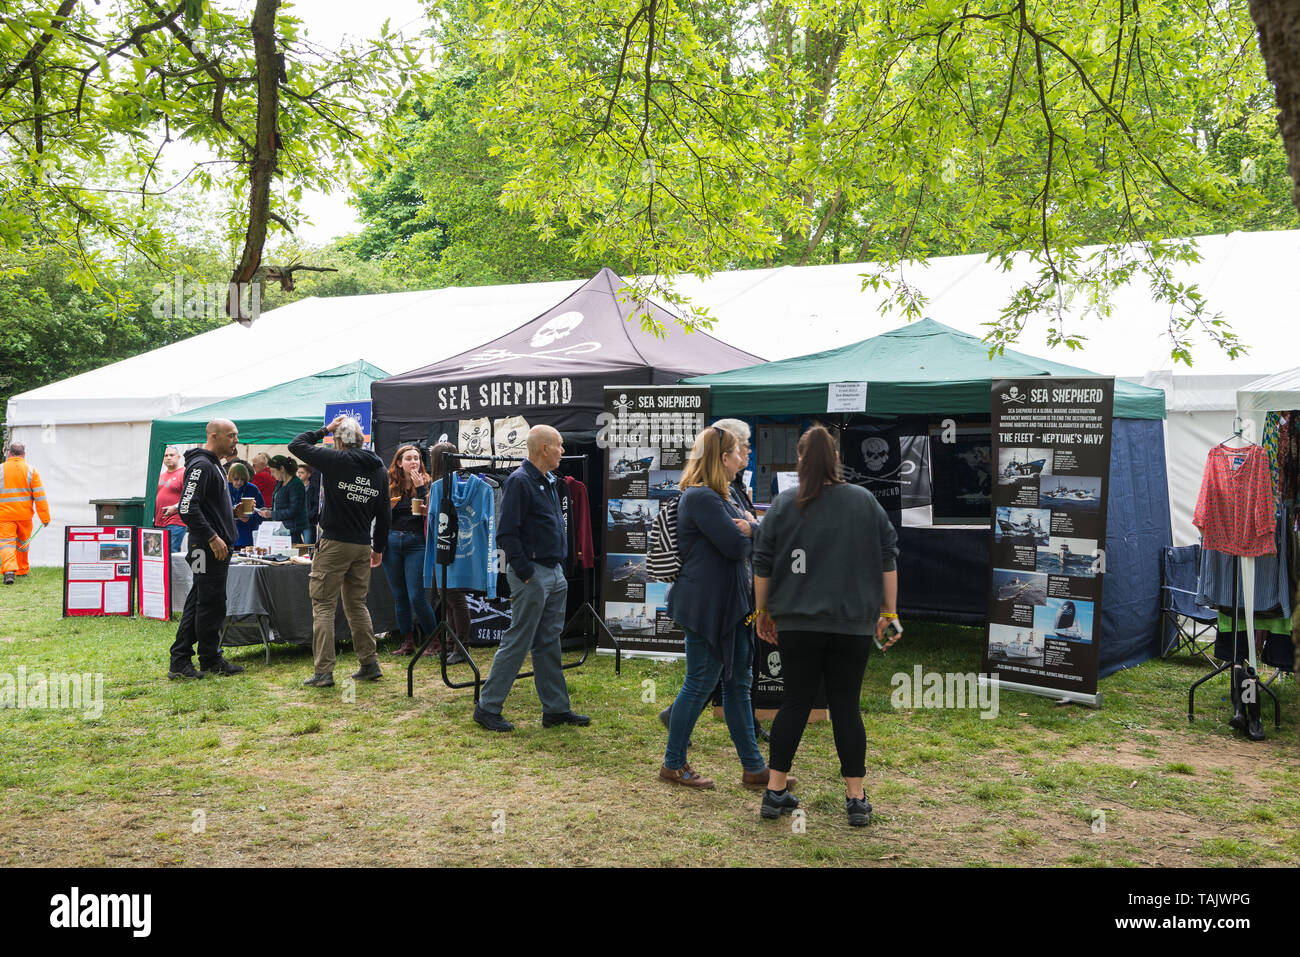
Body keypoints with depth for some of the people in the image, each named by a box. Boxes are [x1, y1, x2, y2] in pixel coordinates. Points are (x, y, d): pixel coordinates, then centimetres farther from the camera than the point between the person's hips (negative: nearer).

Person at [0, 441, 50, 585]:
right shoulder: (31, 471, -2)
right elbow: (40, 496, -5)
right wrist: (45, 517, -3)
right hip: (25, 514, 2)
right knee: (22, 543, 18)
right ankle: (22, 571, 30)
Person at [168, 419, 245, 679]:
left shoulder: (213, 465, 19)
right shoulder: (201, 465, -15)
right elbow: (187, 508, -23)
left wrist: (233, 510, 15)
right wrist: (212, 537, -22)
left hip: (217, 547, 11)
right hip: (208, 549, -11)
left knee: (197, 603, 11)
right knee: (211, 604, -2)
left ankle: (179, 662, 16)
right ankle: (211, 661, 8)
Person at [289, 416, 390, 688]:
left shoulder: (337, 460, -10)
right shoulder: (379, 469, 8)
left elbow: (296, 445, -2)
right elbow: (384, 514, 13)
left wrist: (325, 430, 6)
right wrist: (379, 548, 21)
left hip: (334, 543, -6)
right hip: (363, 545, 6)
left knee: (323, 606, 0)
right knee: (357, 605, 16)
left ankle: (323, 671, -3)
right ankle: (370, 664, 18)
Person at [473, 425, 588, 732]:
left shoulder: (549, 481, 15)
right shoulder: (520, 481, -14)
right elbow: (507, 533, -18)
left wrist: (561, 568, 15)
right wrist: (526, 574, -19)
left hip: (554, 574, 9)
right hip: (532, 574, -9)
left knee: (549, 644, 13)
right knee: (517, 643, -3)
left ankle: (556, 709, 19)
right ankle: (487, 708, 7)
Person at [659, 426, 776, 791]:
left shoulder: (718, 496, 17)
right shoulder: (701, 497, -17)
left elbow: (759, 531, 13)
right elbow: (736, 546, -23)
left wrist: (748, 528, -9)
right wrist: (745, 533, -2)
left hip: (729, 604, 10)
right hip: (706, 606, -10)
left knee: (738, 683, 12)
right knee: (700, 683, -1)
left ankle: (753, 767, 20)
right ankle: (673, 764, 14)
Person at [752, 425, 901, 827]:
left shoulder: (783, 505, 0)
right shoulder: (865, 501, 2)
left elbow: (762, 566, 1)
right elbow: (887, 560, 4)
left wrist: (763, 611, 11)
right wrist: (889, 612, 10)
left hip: (797, 624, 0)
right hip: (853, 625, 0)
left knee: (795, 702, 8)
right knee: (846, 705, 6)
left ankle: (775, 791, 12)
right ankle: (856, 800, 9)